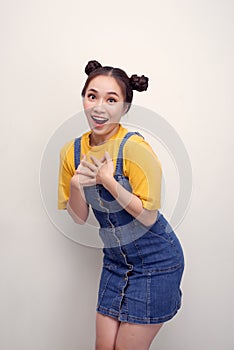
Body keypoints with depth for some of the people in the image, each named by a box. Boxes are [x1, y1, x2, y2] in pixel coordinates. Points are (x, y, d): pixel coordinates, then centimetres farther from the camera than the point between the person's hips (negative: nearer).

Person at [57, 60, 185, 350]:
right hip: (116, 260, 6)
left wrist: (108, 181, -26)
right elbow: (79, 217, 3)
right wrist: (75, 185, -16)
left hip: (154, 261, -5)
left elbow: (148, 216, -19)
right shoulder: (72, 151, -3)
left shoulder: (134, 148, -21)